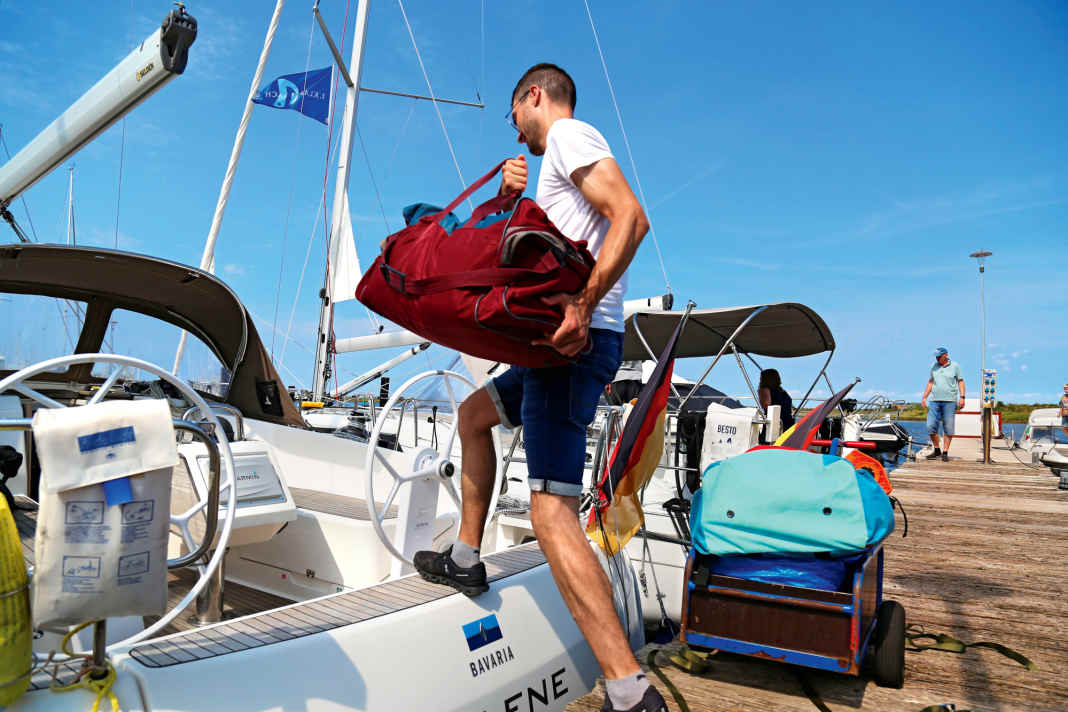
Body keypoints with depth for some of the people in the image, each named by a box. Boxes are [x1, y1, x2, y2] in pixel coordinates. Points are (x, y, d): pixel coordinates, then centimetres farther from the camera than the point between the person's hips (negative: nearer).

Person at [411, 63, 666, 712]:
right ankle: (466, 560, 31)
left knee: (552, 510, -18)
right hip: (563, 342, 11)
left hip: (580, 341, -11)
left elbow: (631, 217, -18)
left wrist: (583, 303, -30)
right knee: (474, 413, 26)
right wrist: (514, 201, 13)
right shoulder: (555, 166, 29)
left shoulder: (568, 133, -1)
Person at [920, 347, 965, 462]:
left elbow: (960, 382, 5)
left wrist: (962, 397, -5)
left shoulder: (955, 366, 4)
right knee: (931, 427, -2)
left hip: (949, 401, -3)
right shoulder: (934, 366, 12)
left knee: (948, 428, -2)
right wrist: (924, 397, 13)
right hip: (934, 400, 3)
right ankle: (936, 450, 13)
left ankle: (945, 452, 6)